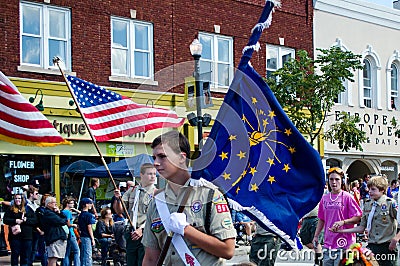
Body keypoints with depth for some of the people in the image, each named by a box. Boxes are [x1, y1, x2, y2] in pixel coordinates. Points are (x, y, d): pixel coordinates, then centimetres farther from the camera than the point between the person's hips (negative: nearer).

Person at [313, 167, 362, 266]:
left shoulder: (347, 197, -4)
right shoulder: (324, 198, 11)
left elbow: (358, 218, -8)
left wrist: (343, 222, -21)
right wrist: (316, 236, 14)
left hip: (343, 244, -5)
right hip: (328, 243, 5)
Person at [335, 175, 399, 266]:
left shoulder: (390, 203, -7)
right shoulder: (367, 204, 9)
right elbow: (362, 227, 12)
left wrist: (396, 239, -17)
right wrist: (341, 230, 4)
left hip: (387, 247, -4)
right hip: (371, 246, 5)